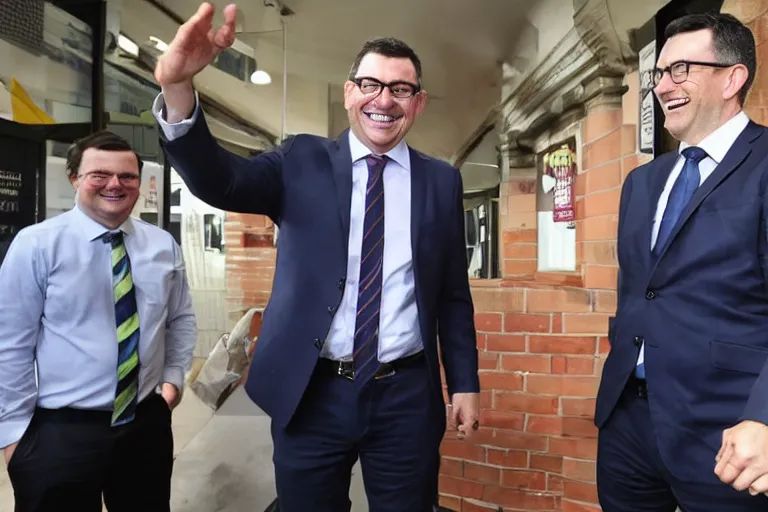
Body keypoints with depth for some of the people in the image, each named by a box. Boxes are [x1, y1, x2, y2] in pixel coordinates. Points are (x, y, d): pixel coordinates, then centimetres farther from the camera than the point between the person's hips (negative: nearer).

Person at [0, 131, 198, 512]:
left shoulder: (164, 245, 1)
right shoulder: (35, 245, -10)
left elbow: (181, 318, 11)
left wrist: (174, 376, 1)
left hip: (148, 423, 4)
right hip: (59, 432, -3)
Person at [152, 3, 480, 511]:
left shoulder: (442, 181, 3)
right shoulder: (303, 162, 0)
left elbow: (453, 293, 6)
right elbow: (219, 181, -16)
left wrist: (465, 383, 5)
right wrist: (178, 89, -33)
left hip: (406, 396, 1)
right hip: (312, 394, 0)